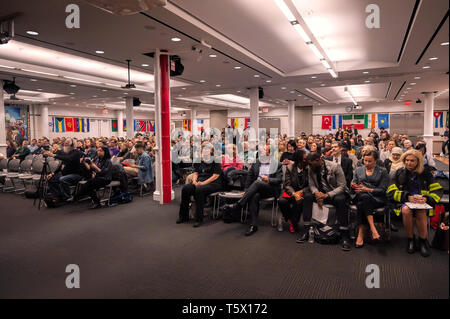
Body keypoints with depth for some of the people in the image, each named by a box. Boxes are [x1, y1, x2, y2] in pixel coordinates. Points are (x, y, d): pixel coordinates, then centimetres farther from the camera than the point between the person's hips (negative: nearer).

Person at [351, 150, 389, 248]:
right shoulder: (358, 170, 20)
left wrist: (368, 190, -13)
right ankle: (373, 229, -39)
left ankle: (361, 233, -34)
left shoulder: (382, 171, 11)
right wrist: (353, 186, -7)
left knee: (361, 204, -36)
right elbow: (354, 186, 18)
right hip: (359, 196, 2)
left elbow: (383, 190, 1)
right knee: (364, 197, -36)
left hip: (376, 198, -2)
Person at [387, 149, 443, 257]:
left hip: (422, 203, 0)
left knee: (420, 212, -34)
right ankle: (411, 240, -15)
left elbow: (438, 190, 5)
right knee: (406, 210, -35)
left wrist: (427, 198, -17)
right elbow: (391, 192, -1)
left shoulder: (426, 174, 11)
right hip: (404, 202, 0)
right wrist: (408, 197, -18)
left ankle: (423, 240, -12)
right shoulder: (399, 173, 8)